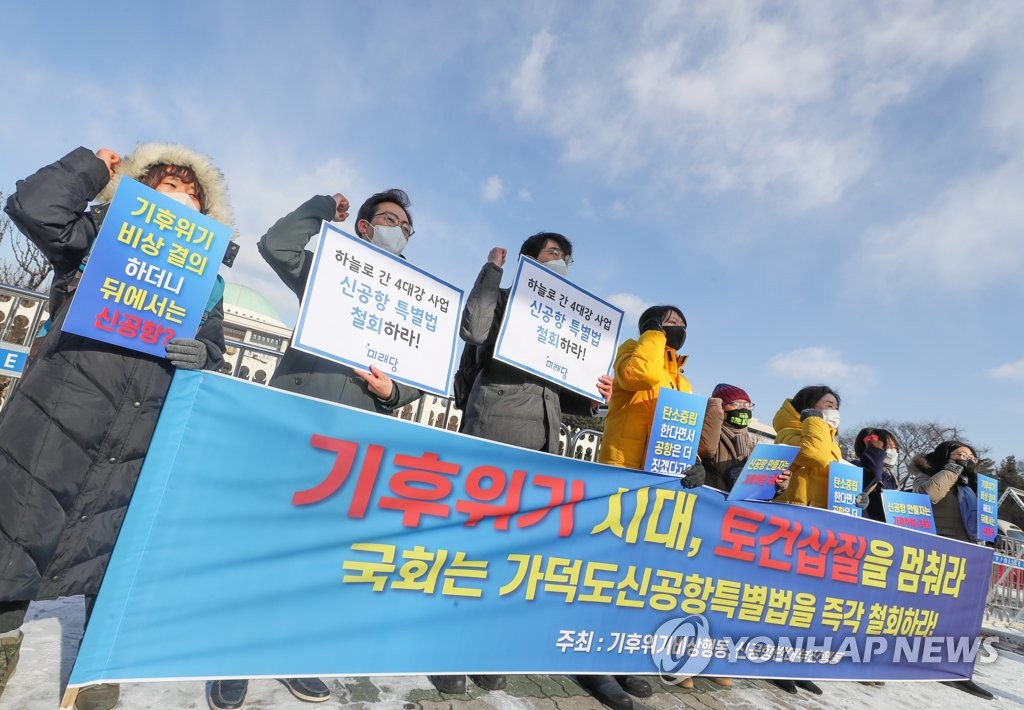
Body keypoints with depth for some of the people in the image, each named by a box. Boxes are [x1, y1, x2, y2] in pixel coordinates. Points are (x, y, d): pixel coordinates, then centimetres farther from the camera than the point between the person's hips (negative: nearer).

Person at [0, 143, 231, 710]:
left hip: (139, 446, 2)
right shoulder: (103, 236, 12)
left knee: (109, 577, 11)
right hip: (57, 422, -2)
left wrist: (202, 357, -8)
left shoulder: (207, 282, 16)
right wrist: (93, 166, 6)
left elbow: (214, 359, 15)